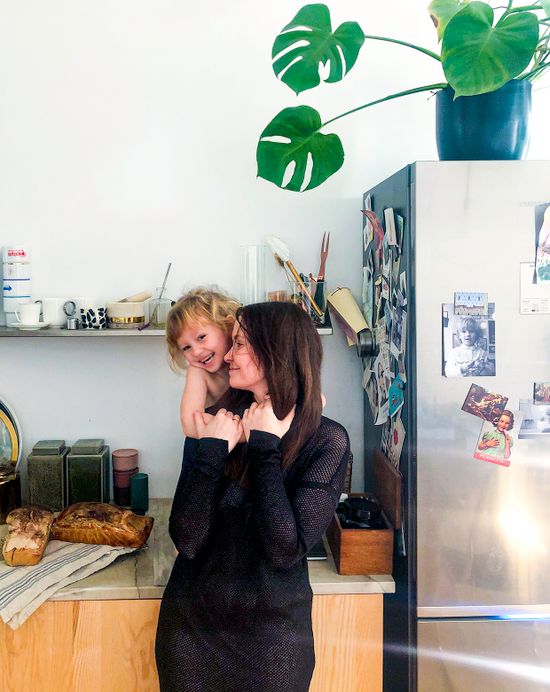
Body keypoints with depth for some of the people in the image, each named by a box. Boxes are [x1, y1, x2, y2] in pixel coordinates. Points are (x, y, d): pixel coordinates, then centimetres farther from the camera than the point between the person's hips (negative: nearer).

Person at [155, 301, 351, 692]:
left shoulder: (326, 441, -12)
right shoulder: (214, 424, -6)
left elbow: (285, 549, -21)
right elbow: (188, 541, -11)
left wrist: (264, 448, -19)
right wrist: (211, 451, -18)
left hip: (273, 633, -2)